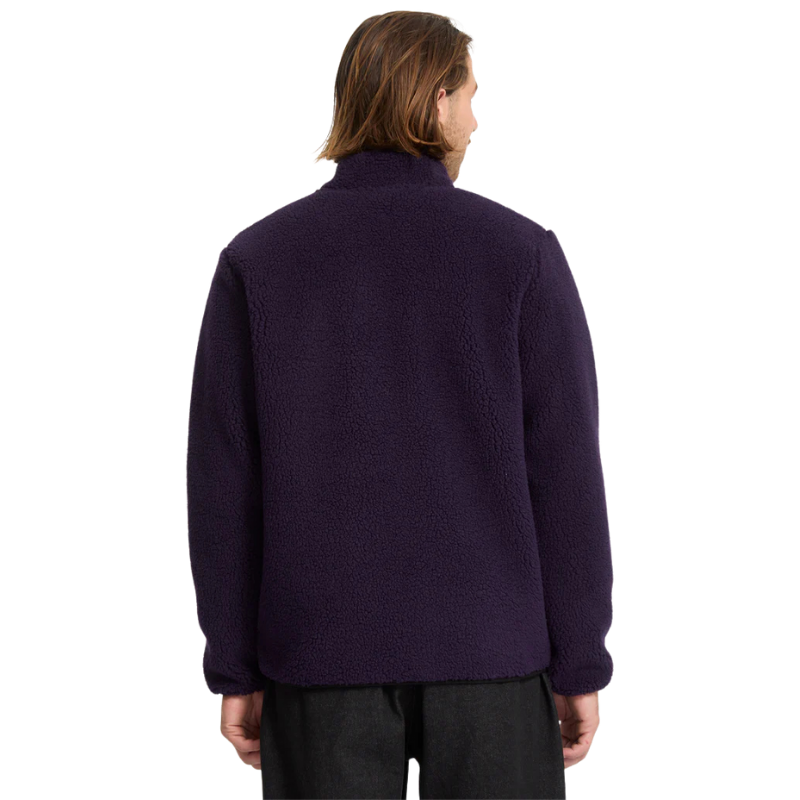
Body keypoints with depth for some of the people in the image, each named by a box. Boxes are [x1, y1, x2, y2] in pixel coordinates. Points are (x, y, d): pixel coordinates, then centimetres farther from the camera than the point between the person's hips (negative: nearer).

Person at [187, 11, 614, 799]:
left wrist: (234, 670, 5)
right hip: (486, 645, -1)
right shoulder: (520, 252, -5)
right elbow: (564, 471, -7)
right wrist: (581, 665, 1)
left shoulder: (255, 257, -1)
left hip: (321, 647, 2)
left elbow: (222, 482, -3)